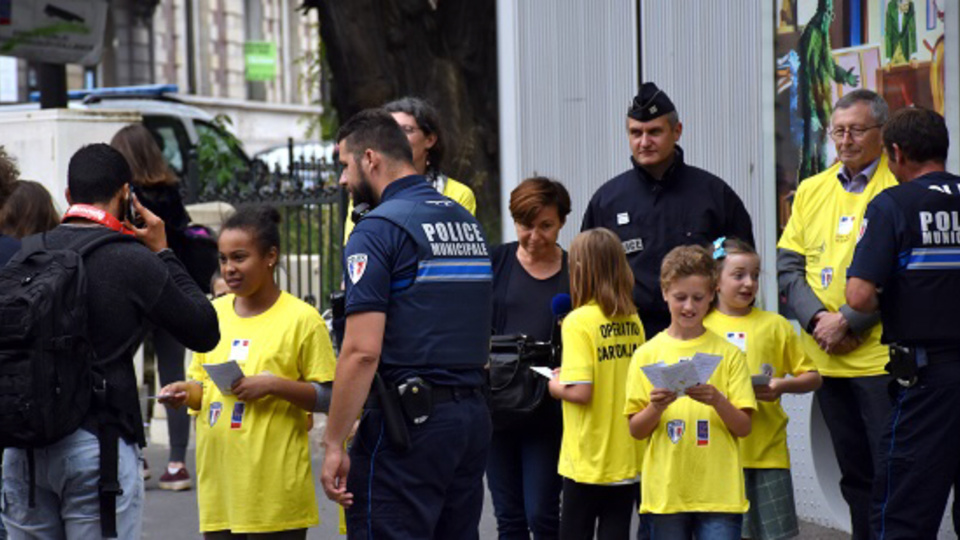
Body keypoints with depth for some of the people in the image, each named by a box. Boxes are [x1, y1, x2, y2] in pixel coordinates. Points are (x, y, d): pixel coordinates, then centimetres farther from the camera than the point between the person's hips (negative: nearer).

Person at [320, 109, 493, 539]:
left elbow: (362, 350, -17)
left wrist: (334, 443, -14)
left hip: (408, 421, -8)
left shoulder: (379, 229, -10)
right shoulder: (467, 222, 16)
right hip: (474, 415, 8)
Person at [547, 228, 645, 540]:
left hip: (588, 459, -5)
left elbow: (580, 392, -21)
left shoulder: (578, 322, -14)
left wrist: (555, 386, -1)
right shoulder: (633, 320, 4)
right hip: (628, 456, 5)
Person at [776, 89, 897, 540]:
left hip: (881, 355, -6)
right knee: (855, 474, 13)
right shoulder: (811, 191, 13)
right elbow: (788, 266, 11)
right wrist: (817, 319, -6)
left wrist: (847, 321, -16)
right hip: (827, 360, 6)